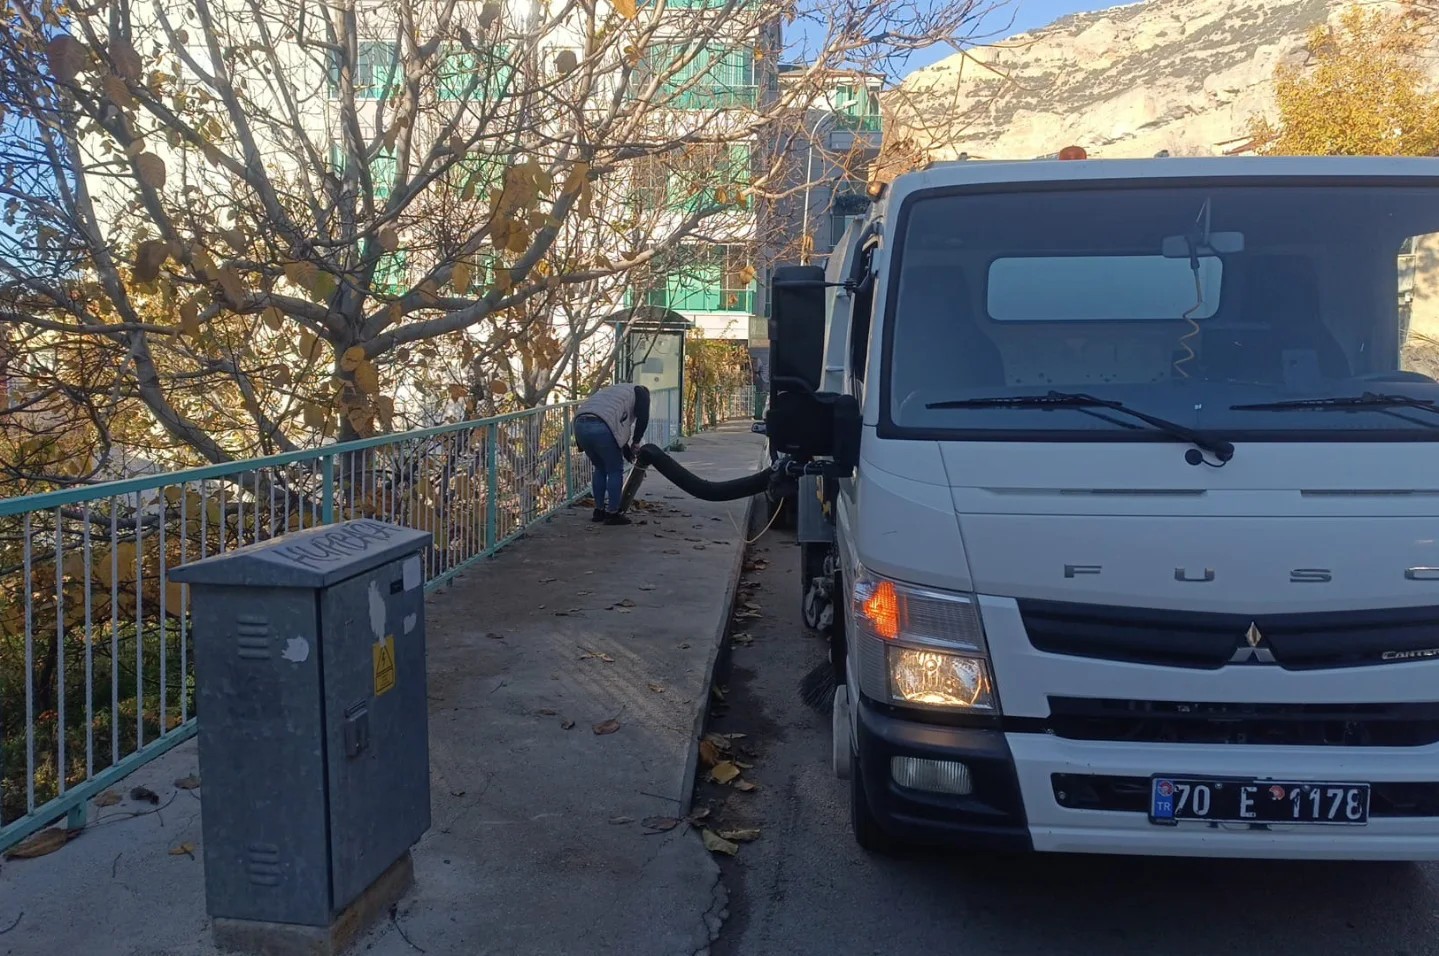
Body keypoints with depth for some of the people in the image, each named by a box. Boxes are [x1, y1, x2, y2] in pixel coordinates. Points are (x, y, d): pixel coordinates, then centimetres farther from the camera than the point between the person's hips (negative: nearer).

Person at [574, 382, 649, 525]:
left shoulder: (614, 391, 39)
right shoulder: (640, 392, 19)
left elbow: (618, 428, 35)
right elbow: (643, 418, 1)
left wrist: (627, 452, 34)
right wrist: (636, 442, 13)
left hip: (580, 424, 7)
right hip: (601, 427, -7)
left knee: (600, 468, 24)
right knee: (615, 470, 9)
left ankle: (599, 511, 27)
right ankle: (612, 514, 11)